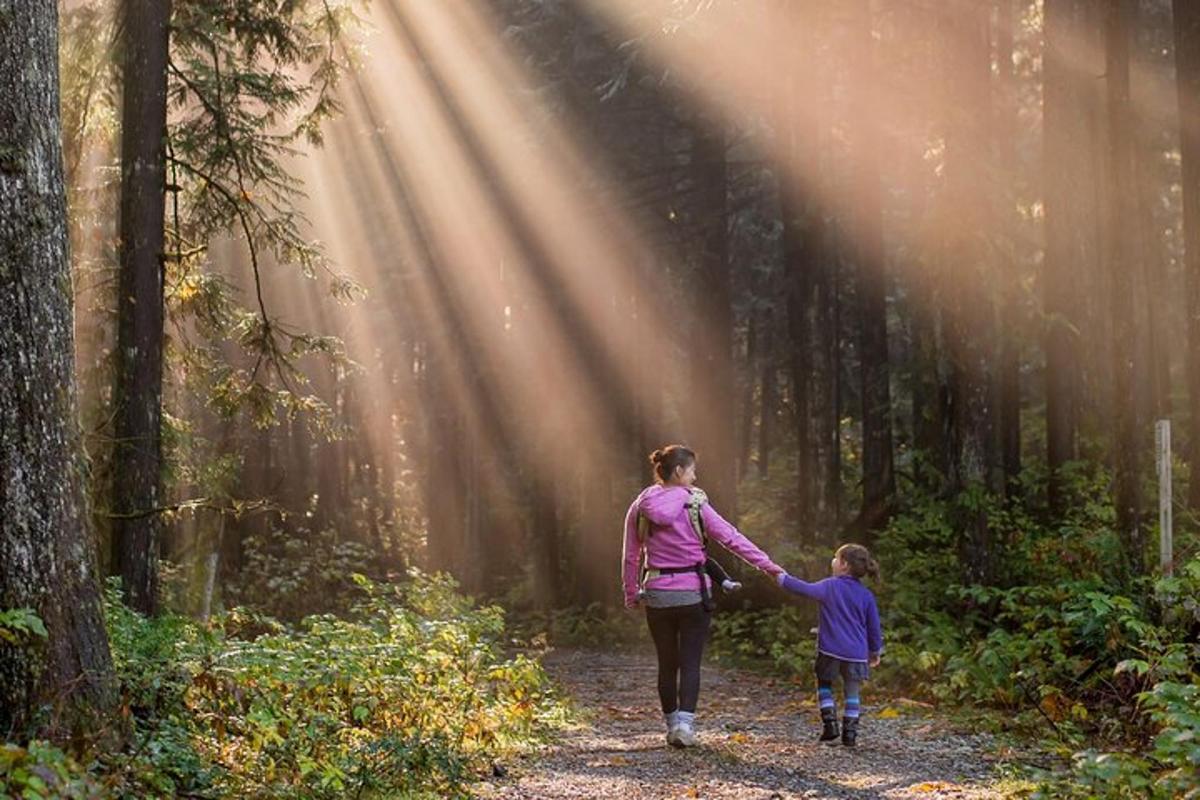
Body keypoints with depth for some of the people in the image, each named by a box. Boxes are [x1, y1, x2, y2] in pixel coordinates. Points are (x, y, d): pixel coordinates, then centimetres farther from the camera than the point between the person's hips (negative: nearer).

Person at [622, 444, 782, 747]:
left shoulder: (640, 508, 1)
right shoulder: (695, 506, -8)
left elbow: (630, 557, 6)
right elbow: (732, 538, -8)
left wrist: (631, 595, 16)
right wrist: (768, 566, -4)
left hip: (657, 595, 3)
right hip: (693, 594, -3)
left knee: (667, 663, 14)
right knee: (690, 663, 2)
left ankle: (672, 725, 21)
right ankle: (684, 723, -12)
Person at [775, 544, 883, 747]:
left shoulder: (830, 587, -6)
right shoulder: (866, 595, 4)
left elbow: (805, 589, -11)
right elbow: (874, 627, 8)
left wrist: (782, 578, 1)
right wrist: (876, 651, 20)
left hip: (830, 650, -2)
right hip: (856, 654, 2)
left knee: (824, 685, 17)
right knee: (852, 692, 12)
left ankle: (830, 723, 3)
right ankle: (850, 733, 6)